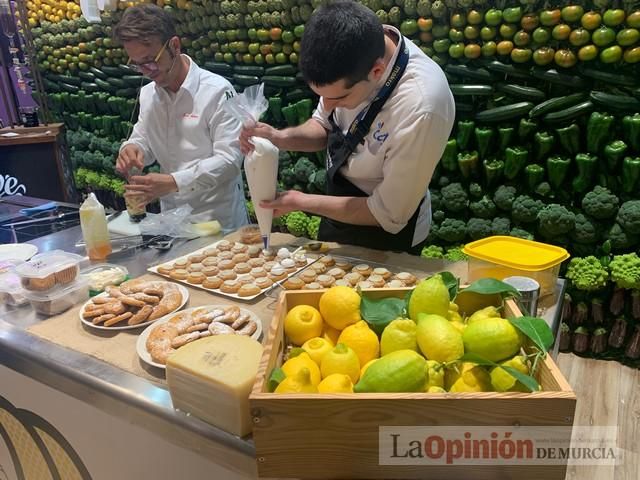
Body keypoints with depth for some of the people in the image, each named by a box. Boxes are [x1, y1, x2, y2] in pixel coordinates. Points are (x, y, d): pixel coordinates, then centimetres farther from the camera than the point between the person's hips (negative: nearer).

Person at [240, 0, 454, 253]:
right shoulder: (354, 53, -18)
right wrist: (281, 138, -20)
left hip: (383, 237, -6)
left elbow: (388, 215, -25)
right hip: (337, 213, 6)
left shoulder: (420, 109, -37)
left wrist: (300, 201, -19)